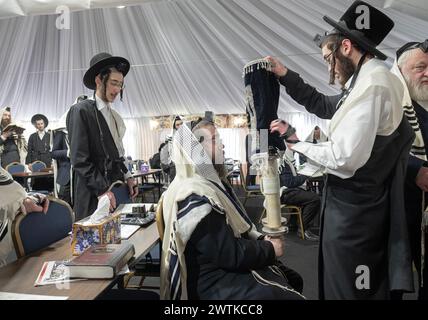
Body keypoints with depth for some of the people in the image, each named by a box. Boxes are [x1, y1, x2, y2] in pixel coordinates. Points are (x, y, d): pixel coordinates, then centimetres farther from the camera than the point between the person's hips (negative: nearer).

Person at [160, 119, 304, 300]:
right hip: (218, 281, -9)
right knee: (290, 295, -13)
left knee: (293, 279, 12)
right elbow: (229, 253, -25)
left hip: (231, 268, 10)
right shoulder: (195, 197, -25)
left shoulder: (211, 182, 7)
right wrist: (269, 249, -11)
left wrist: (261, 240, -2)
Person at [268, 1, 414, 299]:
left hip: (352, 209, -10)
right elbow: (323, 106, 21)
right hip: (355, 204, 10)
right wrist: (285, 75, 16)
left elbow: (344, 158, -29)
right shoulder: (368, 81, 10)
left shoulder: (372, 83, -23)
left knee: (345, 289, 7)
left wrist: (297, 144, -12)